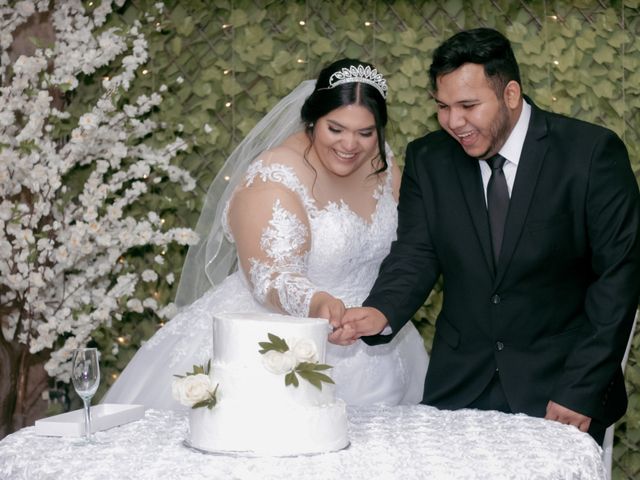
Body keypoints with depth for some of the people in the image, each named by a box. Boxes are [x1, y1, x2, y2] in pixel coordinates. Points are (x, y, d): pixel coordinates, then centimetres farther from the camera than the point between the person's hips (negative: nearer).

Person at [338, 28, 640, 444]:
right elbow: (417, 253, -2)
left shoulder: (592, 153, -11)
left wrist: (582, 390, -14)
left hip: (558, 385, -2)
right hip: (460, 386, 3)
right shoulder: (428, 159, 0)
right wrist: (382, 312, -24)